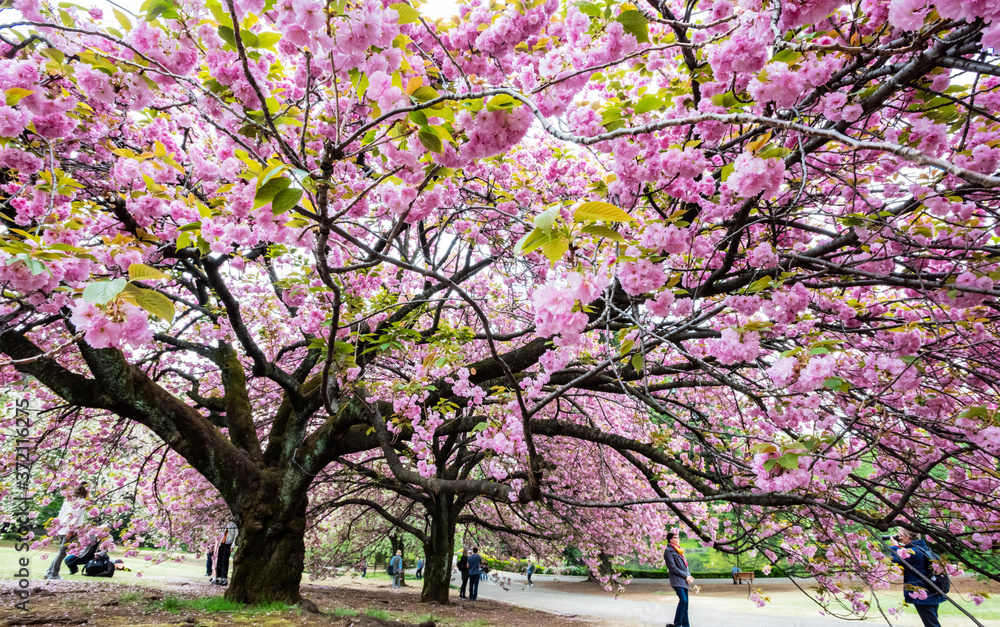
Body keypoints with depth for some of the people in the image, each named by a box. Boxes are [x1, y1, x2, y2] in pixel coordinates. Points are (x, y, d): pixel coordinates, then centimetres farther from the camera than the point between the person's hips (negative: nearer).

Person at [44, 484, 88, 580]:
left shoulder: (69, 498, 13)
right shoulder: (82, 502, -9)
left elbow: (61, 513, 15)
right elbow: (75, 516, -16)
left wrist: (58, 524, 22)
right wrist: (71, 530, -15)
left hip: (61, 527, 7)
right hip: (69, 529, -7)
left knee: (62, 550, 18)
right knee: (62, 551, 2)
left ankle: (49, 571, 17)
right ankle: (53, 574, 6)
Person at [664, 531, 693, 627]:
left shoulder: (679, 550, 22)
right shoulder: (668, 551, -6)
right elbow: (672, 567, -12)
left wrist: (689, 576, 7)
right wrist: (685, 576, -11)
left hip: (684, 580, 8)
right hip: (677, 580, -8)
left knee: (685, 602, 6)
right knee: (683, 600, -19)